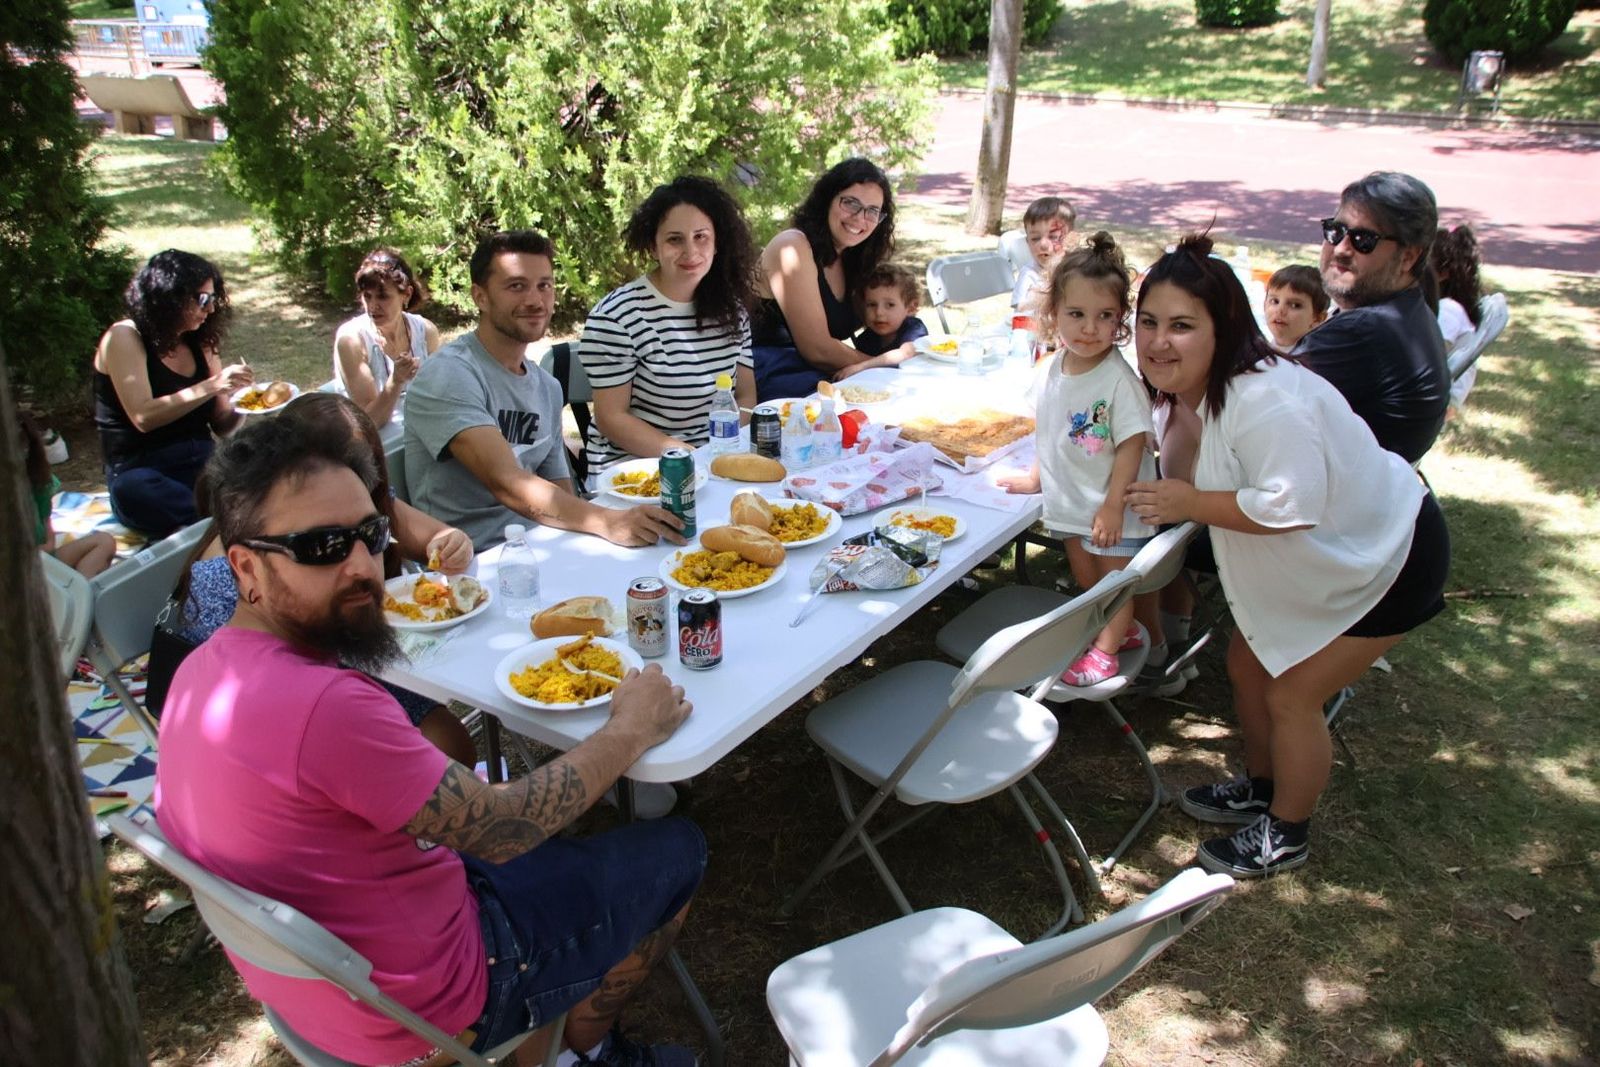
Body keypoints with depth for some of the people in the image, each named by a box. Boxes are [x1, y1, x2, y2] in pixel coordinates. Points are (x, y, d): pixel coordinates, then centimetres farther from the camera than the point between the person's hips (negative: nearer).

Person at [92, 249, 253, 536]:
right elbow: (143, 417, -15)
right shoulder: (125, 338, -2)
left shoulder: (200, 343, 15)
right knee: (133, 490, -42)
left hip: (203, 466, 4)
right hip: (142, 472, -4)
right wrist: (212, 386, -21)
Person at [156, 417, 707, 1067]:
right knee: (675, 851, 6)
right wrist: (629, 732, -12)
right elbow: (502, 830, -25)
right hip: (421, 1014, -8)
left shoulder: (202, 670, -5)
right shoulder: (325, 703, -36)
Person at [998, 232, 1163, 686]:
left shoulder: (1119, 379, -23)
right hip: (1071, 503, 7)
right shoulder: (1050, 371, -3)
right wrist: (1035, 478, 13)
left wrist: (1113, 505, -22)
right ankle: (1123, 631, 43)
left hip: (1113, 510, -7)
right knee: (1087, 583, 21)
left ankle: (1105, 651, 27)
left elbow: (1132, 445, -22)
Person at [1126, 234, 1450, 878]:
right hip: (1315, 561, 9)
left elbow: (1291, 507, -37)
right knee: (1248, 667, 16)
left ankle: (1284, 836, 22)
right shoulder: (1202, 389, -5)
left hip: (1388, 560, -9)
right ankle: (1260, 788, 40)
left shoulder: (1266, 400, -35)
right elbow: (1186, 471, 3)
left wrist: (1189, 503, -30)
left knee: (1292, 697, -1)